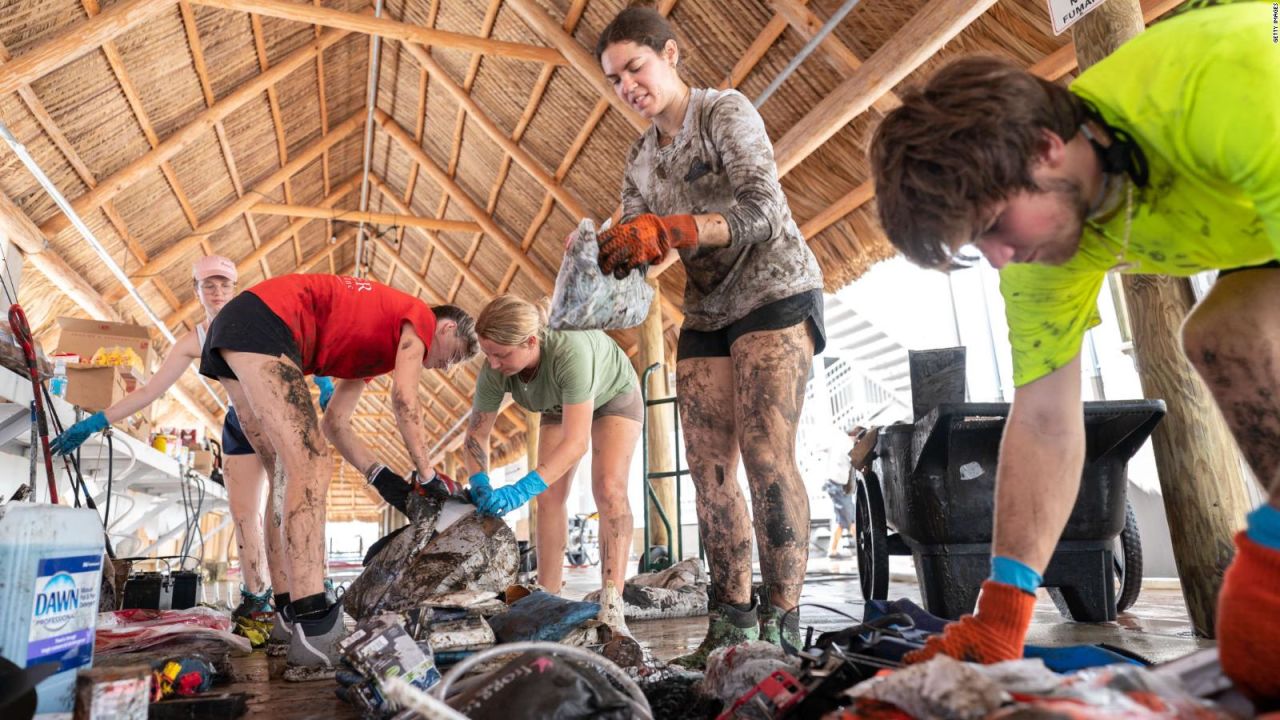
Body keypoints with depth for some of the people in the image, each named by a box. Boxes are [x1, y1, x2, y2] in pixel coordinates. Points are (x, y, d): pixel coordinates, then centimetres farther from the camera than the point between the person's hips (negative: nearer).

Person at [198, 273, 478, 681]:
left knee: (297, 474, 8)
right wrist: (427, 474, -5)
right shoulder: (419, 319, 5)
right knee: (311, 469, -16)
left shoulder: (376, 339, 27)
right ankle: (314, 631, -23)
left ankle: (280, 614, 10)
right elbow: (404, 398, -10)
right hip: (264, 322, -10)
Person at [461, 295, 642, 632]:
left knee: (608, 488, -21)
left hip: (614, 396, -5)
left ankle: (611, 606, -23)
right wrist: (481, 484, -33)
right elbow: (476, 432, -16)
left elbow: (576, 442, -47)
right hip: (560, 406, 5)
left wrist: (523, 489, -55)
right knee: (550, 497, -5)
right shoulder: (494, 371, -29)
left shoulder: (569, 351, -46)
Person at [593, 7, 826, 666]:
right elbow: (637, 242, 7)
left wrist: (667, 231, -33)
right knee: (710, 470, -2)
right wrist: (612, 254, -17)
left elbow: (763, 209, -21)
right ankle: (731, 624, 4)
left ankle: (782, 627, -11)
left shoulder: (725, 111, -6)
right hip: (706, 314, 7)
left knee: (766, 456, -17)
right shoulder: (640, 157, 14)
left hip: (775, 293, -6)